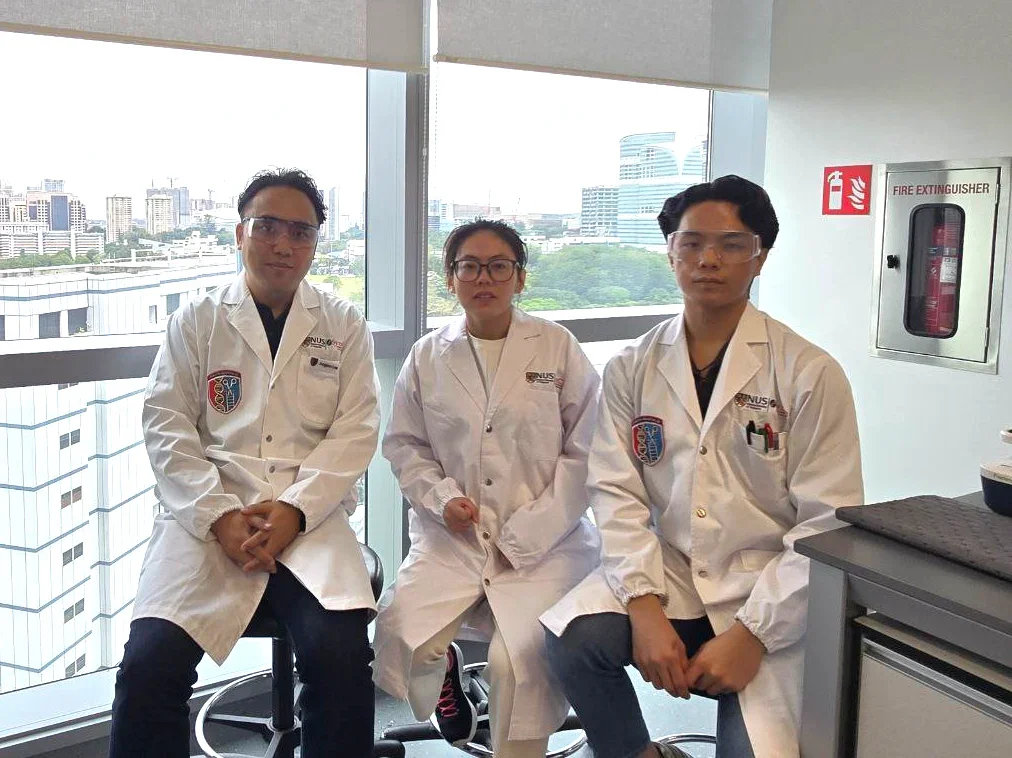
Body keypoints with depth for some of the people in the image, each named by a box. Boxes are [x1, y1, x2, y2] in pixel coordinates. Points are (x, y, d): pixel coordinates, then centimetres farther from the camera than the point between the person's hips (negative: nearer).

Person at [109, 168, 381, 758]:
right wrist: (220, 516, -11)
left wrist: (293, 511, -12)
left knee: (341, 653, -26)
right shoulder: (197, 320, 11)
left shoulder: (344, 325, 11)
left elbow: (355, 432, 2)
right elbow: (167, 427, 3)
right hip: (210, 514, 1)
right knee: (151, 660, -22)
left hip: (310, 517, 0)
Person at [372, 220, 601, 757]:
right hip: (452, 537, 3)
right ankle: (443, 672, 19)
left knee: (520, 660, -26)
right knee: (397, 632, -19)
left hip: (542, 543, -2)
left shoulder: (559, 349, -1)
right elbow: (403, 445, 13)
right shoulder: (428, 356, 6)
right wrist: (442, 496, -6)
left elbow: (584, 452, -2)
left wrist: (526, 536, -8)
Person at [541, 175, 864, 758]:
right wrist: (644, 605, -17)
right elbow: (618, 493, -3)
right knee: (574, 636, -24)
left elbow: (829, 528, -9)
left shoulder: (811, 374, -6)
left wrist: (750, 633, -15)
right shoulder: (633, 368, 3)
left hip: (766, 596, -2)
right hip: (666, 575, 3)